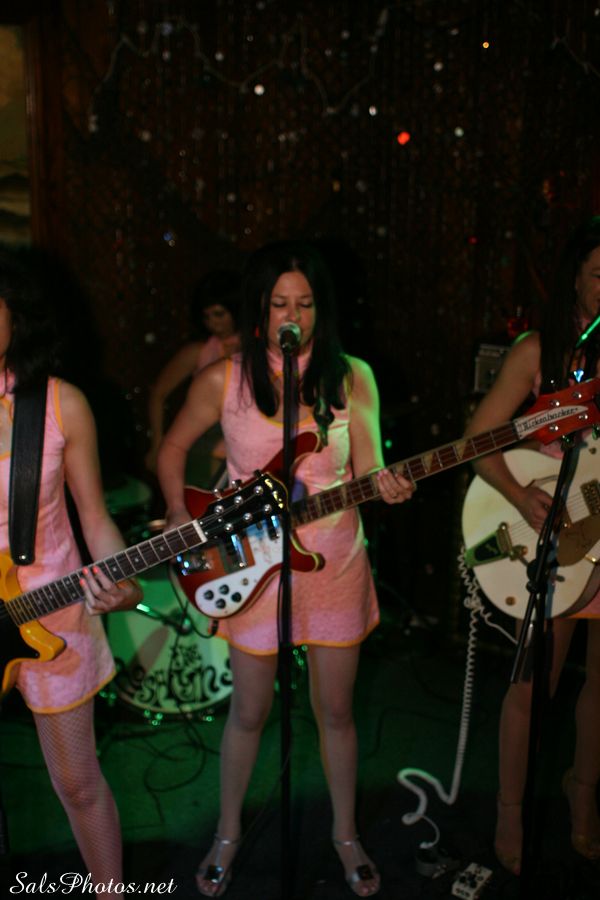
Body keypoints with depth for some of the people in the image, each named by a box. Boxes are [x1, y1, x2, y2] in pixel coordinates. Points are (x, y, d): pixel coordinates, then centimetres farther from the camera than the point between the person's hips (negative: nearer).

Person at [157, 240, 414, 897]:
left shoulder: (351, 376, -4)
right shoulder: (224, 380, -7)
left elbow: (369, 471, -8)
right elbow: (172, 449, 7)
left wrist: (387, 487, -29)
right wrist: (179, 513, -5)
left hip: (335, 564, 1)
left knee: (335, 709, 15)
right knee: (248, 712, 13)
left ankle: (345, 834, 39)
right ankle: (228, 831, 39)